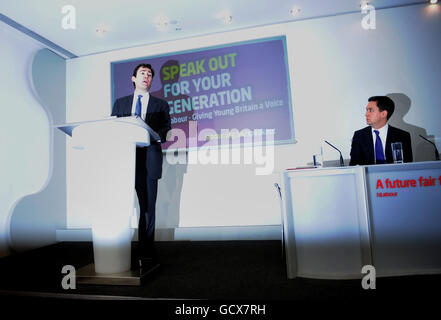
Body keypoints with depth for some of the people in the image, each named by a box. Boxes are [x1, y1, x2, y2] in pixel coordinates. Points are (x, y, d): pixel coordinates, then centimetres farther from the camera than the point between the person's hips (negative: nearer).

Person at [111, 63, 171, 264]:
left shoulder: (161, 105, 15)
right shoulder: (120, 103, 21)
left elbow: (165, 131, 4)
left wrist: (148, 136, -15)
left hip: (148, 159, -1)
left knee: (148, 207, 0)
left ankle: (146, 252, 11)